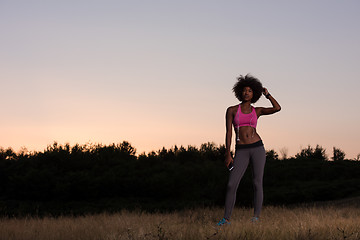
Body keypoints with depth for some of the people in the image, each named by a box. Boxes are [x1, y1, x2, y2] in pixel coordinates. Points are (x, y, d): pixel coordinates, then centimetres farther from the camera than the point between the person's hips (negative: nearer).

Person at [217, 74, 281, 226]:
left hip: (257, 148, 1)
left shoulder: (257, 111, 10)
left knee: (257, 183, -2)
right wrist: (228, 154, -4)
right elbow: (228, 133, 2)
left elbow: (277, 108, -4)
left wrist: (267, 94, 7)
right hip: (241, 152, -1)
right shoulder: (232, 110, 6)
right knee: (231, 185, -8)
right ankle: (226, 218, 2)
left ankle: (256, 217, 6)